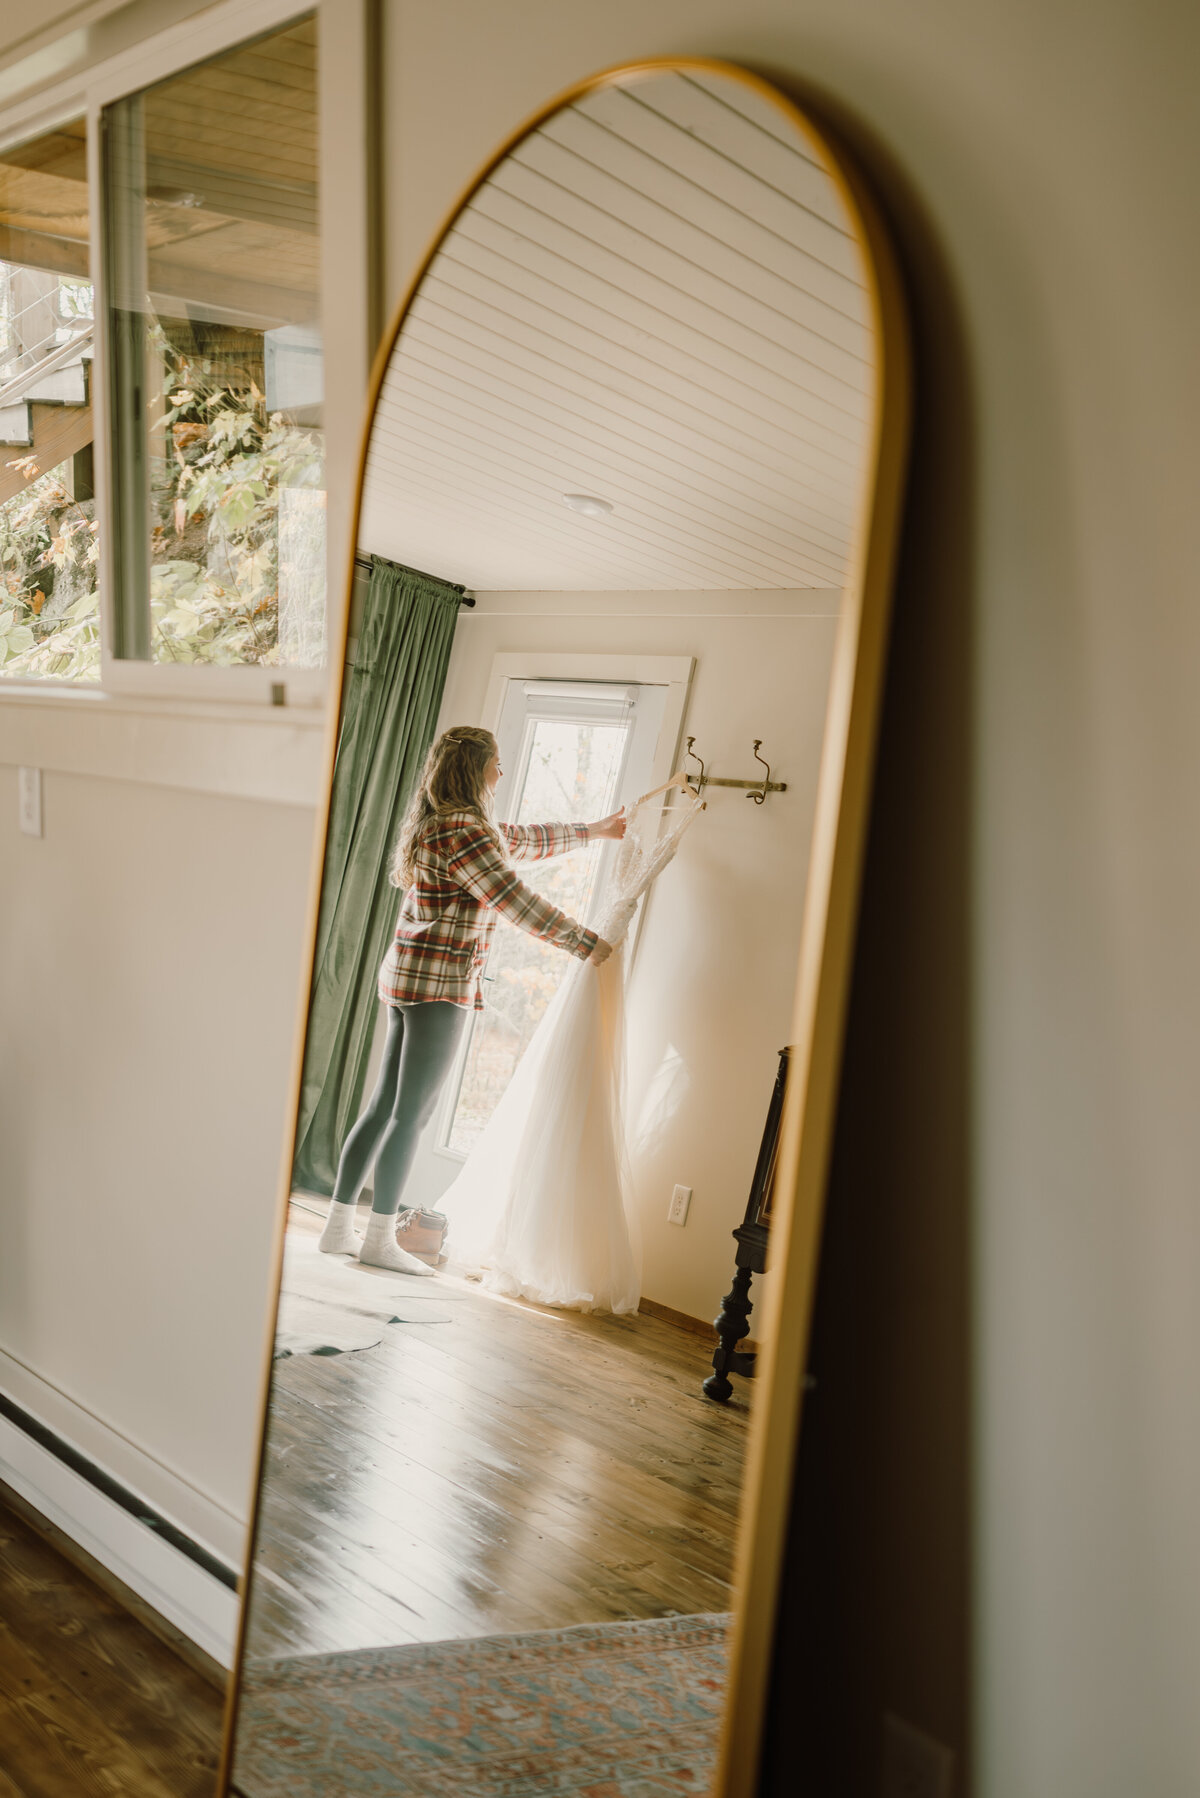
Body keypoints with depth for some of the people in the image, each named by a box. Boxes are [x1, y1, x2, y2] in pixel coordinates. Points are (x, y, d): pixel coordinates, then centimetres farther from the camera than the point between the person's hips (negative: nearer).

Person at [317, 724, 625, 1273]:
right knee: (411, 1113, -4)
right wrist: (588, 944, -5)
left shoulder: (440, 824, 17)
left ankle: (339, 1226, 15)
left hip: (405, 980, 10)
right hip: (439, 984, -10)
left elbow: (521, 839, 30)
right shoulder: (461, 832, -15)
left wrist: (593, 831, 38)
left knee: (384, 1106, 11)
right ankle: (380, 1238, 3)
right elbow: (517, 902, -15)